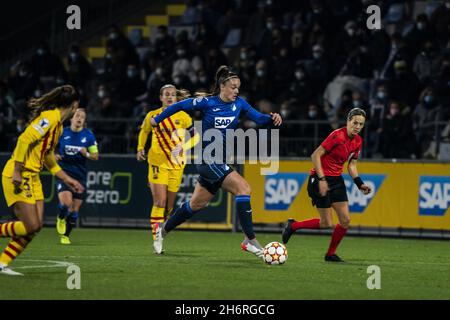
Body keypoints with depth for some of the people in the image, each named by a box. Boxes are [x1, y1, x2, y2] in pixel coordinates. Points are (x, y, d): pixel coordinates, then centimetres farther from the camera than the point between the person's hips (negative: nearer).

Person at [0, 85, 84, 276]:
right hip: (19, 176, -10)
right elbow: (24, 140, -23)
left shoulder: (58, 124, 16)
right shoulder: (49, 118, -15)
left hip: (32, 177, 10)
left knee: (36, 226, 2)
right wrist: (17, 172, -24)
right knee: (31, 226, -13)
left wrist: (67, 179, 27)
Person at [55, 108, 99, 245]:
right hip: (64, 172, -1)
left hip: (80, 175, 1)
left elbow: (95, 156, 3)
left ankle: (65, 235, 24)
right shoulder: (62, 132, 0)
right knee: (66, 203, -22)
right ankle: (61, 218, 13)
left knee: (74, 209, 4)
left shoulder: (88, 135, 0)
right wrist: (55, 156, -9)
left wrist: (87, 154, -17)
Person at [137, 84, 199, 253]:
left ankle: (160, 234, 23)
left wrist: (183, 146, -11)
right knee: (160, 202, -14)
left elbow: (195, 136, 6)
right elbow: (144, 132, 19)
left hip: (176, 164, 2)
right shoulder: (152, 116, 1)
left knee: (169, 205, 6)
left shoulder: (182, 117, 0)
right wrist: (140, 148, 5)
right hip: (158, 163, -2)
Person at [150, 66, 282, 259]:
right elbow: (179, 106, 1)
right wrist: (157, 119, 11)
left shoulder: (239, 103, 3)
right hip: (208, 160, -7)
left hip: (220, 162, 7)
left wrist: (272, 118, -24)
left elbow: (258, 118, -4)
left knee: (197, 204, 19)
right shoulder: (207, 103, -10)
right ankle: (250, 240, -22)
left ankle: (164, 229, 39)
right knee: (243, 188, -22)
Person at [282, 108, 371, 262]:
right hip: (320, 179, -8)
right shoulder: (337, 136, -21)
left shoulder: (357, 141, 4)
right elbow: (315, 155, -20)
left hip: (337, 180, 8)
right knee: (326, 223, -6)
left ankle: (331, 254, 15)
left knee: (345, 220, -1)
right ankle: (292, 225, 16)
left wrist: (360, 184, 1)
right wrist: (322, 179, -23)